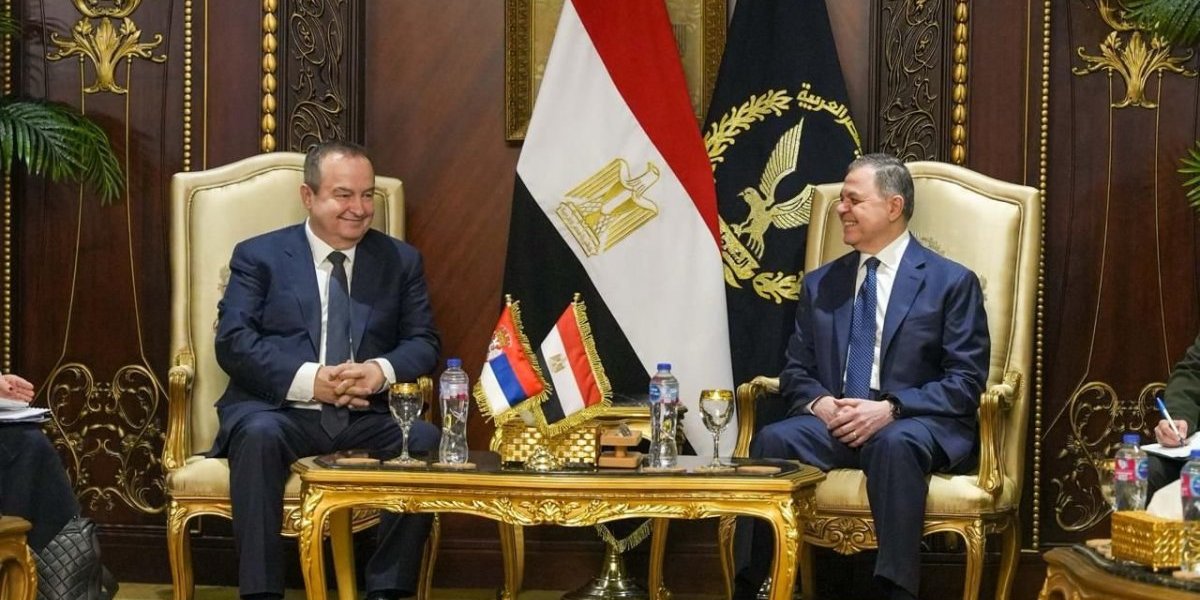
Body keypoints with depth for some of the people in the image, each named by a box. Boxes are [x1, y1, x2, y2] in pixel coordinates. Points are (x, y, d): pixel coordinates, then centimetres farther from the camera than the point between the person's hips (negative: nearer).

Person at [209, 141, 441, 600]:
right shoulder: (259, 256, 6)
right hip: (281, 413, -2)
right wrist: (309, 379, -21)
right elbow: (233, 342, -6)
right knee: (258, 435, -36)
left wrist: (383, 370, -16)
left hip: (365, 418, 2)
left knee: (425, 439, -28)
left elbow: (423, 342, 8)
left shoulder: (401, 260, 14)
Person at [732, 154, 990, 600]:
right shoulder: (820, 283, 17)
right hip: (833, 422, 4)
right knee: (772, 440, -28)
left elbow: (966, 381, -4)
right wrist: (818, 402, -9)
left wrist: (891, 408, -18)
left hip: (917, 425, -3)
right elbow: (796, 372, 16)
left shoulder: (952, 281, 4)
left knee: (894, 444, -39)